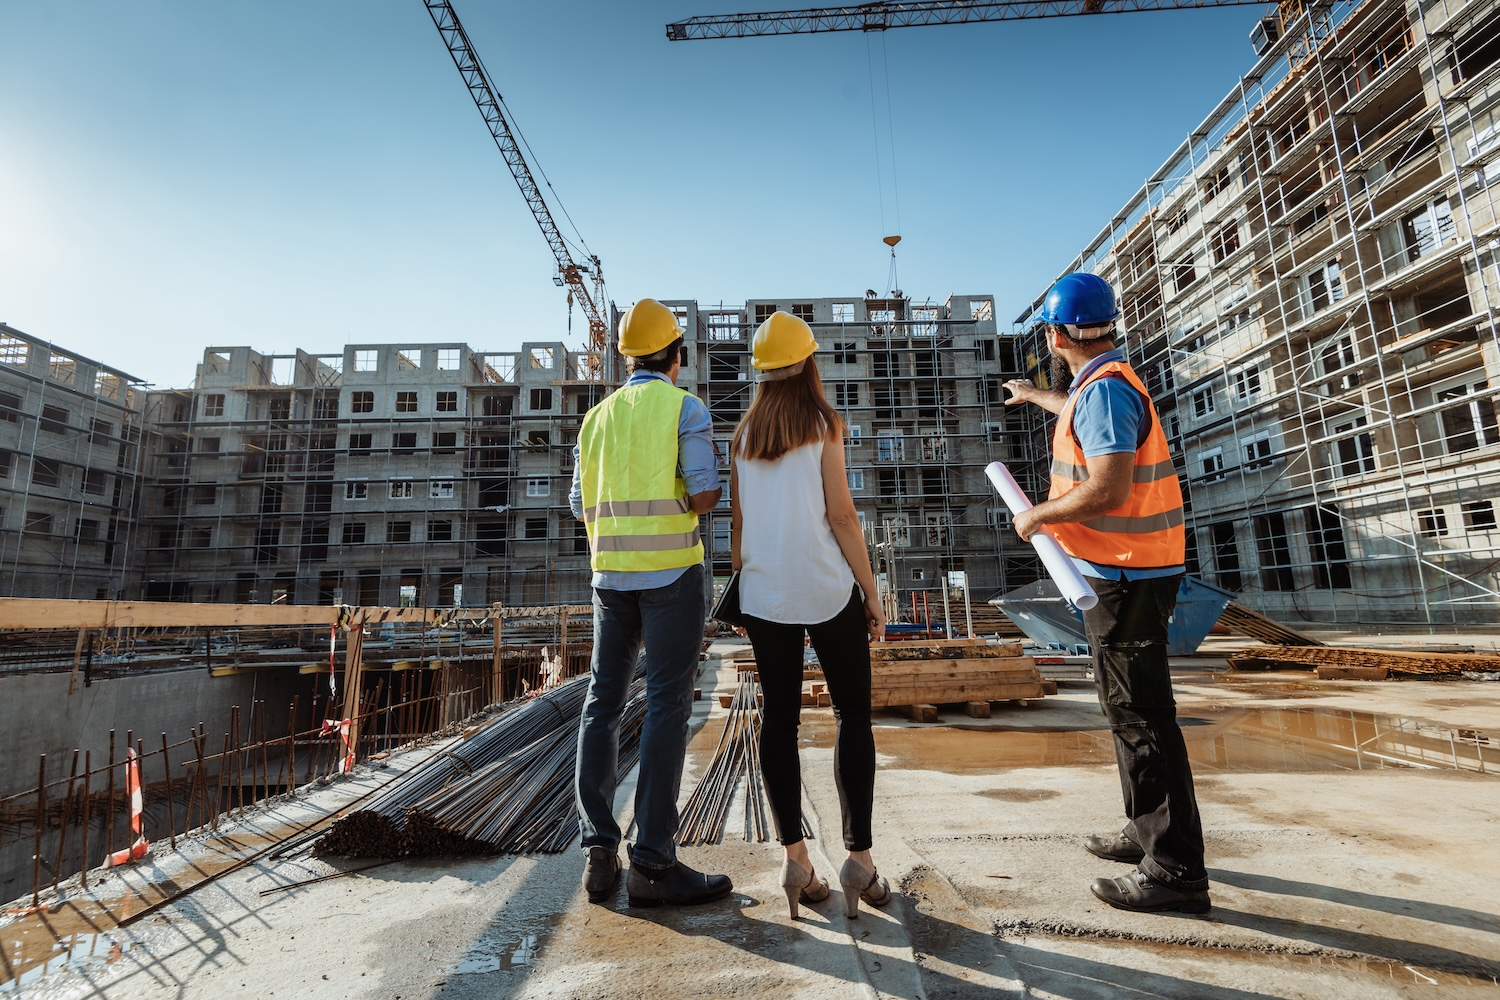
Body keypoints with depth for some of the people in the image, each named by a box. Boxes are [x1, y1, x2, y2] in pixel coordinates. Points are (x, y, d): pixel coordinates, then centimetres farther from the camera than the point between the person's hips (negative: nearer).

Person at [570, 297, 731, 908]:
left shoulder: (597, 417, 14)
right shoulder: (683, 406, -2)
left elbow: (581, 508, 14)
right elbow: (707, 492, -13)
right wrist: (683, 507, 8)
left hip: (611, 571, 5)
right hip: (670, 567, -5)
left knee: (603, 702, 10)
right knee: (667, 704, -3)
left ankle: (600, 852, 12)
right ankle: (653, 862, 0)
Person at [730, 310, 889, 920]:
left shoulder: (744, 432, 7)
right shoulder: (822, 424, -4)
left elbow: (736, 519, 7)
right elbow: (840, 515, -8)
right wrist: (872, 592, -2)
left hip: (763, 595, 4)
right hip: (827, 590, -3)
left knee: (779, 719, 9)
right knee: (852, 717, 7)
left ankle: (795, 858, 14)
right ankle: (859, 858, 8)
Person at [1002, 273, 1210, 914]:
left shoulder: (1103, 389, -18)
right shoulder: (1104, 383, 14)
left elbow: (1107, 488, -29)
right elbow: (1077, 413, 40)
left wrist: (1035, 516, -15)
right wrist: (1033, 395, 57)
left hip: (1124, 577, -11)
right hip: (1122, 571, 11)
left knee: (1140, 713, -5)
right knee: (1127, 706, 19)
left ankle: (1176, 869, 5)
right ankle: (1147, 830, 33)